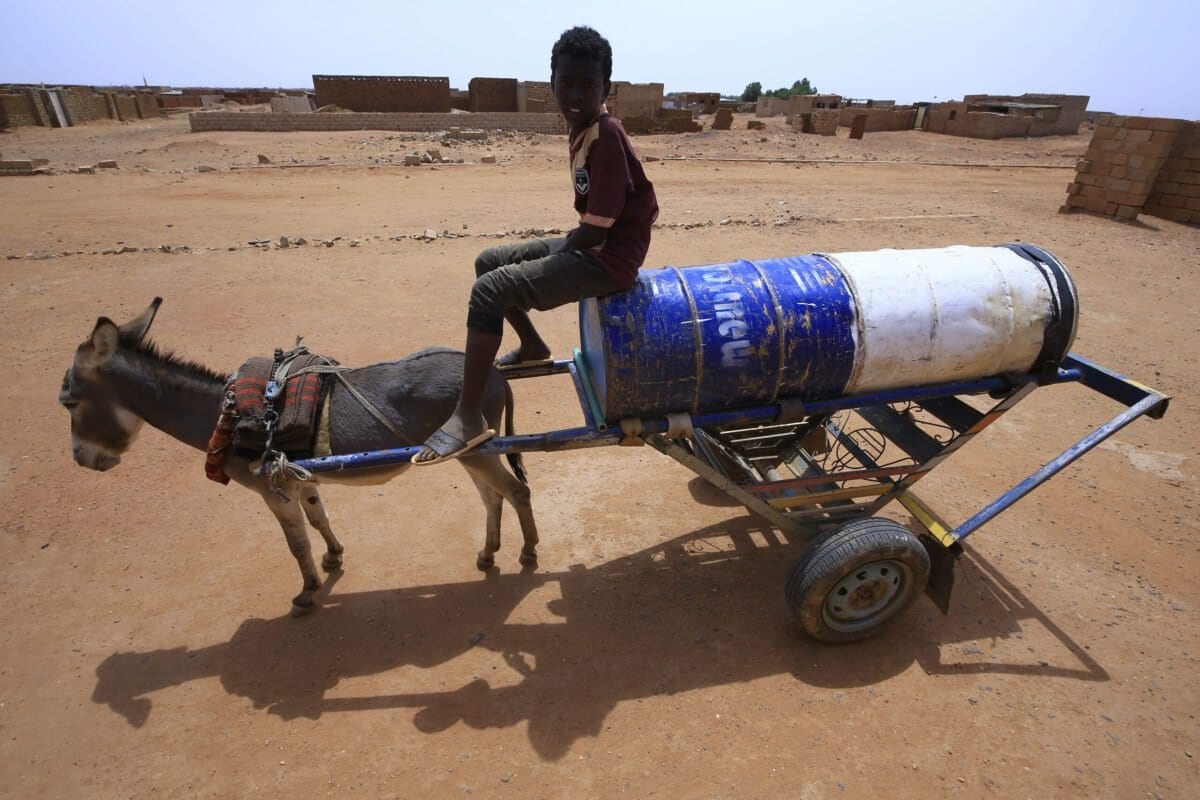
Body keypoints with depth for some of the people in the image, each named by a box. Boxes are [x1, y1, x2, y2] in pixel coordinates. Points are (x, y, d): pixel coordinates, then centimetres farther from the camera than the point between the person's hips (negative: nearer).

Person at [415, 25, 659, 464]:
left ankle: (468, 417, -17)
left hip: (609, 260, -10)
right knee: (489, 262, 16)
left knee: (490, 290, -20)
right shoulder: (584, 131, 9)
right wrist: (558, 248, 6)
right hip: (587, 246, 10)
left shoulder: (606, 136, -20)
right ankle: (532, 346, 33)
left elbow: (595, 231, -22)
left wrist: (552, 256, -6)